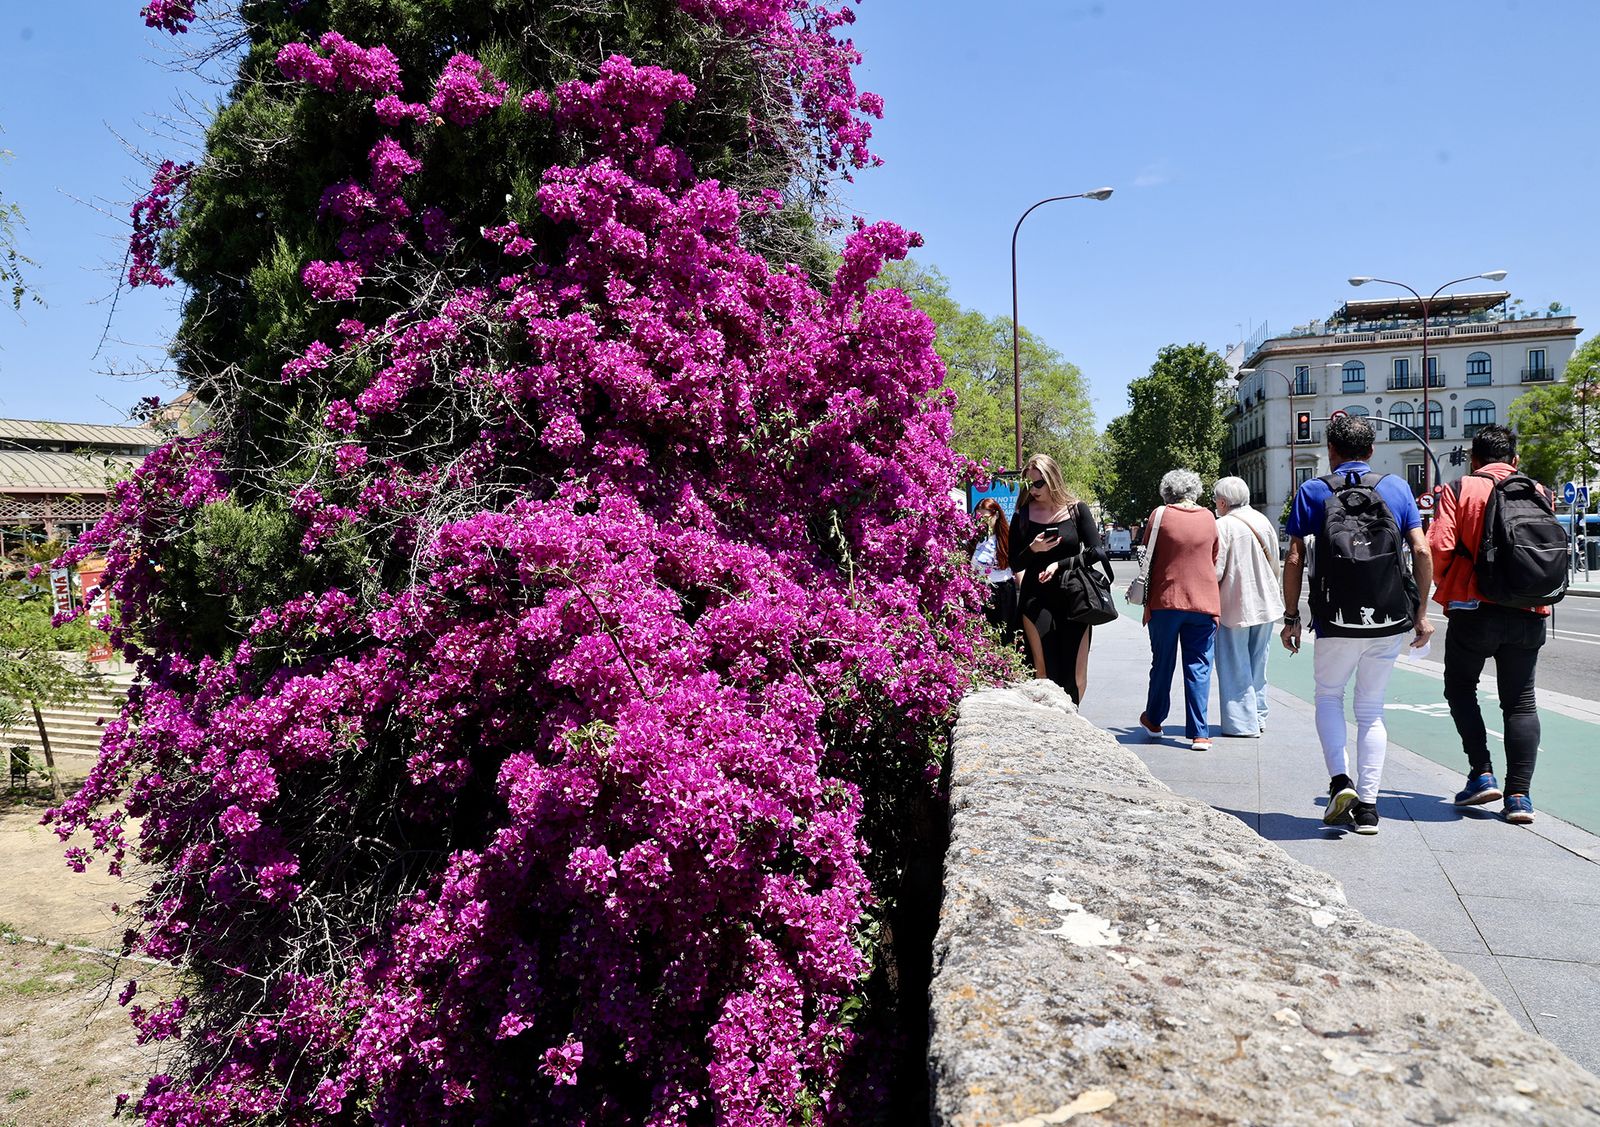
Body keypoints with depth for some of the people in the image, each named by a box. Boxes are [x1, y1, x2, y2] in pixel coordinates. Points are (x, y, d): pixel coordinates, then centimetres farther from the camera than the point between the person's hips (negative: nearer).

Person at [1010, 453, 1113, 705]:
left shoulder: (1077, 510, 2)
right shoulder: (1024, 514, 4)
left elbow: (1096, 552, -4)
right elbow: (1015, 564, 5)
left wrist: (1060, 564, -13)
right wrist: (1033, 549, -14)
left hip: (1072, 599, 0)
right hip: (1037, 599, 0)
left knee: (1076, 676, 0)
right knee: (1044, 672, -3)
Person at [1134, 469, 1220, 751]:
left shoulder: (1160, 515, -2)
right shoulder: (1208, 518, 5)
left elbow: (1147, 559, 3)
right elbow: (1215, 560, 14)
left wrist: (1146, 602, 12)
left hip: (1165, 601, -1)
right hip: (1203, 602, 1)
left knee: (1162, 664, 12)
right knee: (1198, 667, 3)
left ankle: (1153, 720, 26)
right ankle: (1199, 733, 1)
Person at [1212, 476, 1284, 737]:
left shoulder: (1223, 526, -15)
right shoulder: (1263, 522, 7)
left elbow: (1215, 571, -17)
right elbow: (1275, 566, 14)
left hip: (1234, 607, -7)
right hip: (1265, 604, 7)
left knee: (1235, 667, 2)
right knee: (1258, 664, 16)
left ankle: (1242, 723, 3)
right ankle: (1258, 717, 24)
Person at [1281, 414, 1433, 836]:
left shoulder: (1312, 492, 1)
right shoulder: (1396, 487, 7)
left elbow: (1294, 559, -4)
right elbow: (1422, 552, -1)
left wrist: (1291, 617, 3)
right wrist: (1421, 612, 6)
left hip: (1337, 621, -2)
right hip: (1390, 621, 2)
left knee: (1328, 696, 19)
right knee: (1371, 710, 13)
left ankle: (1340, 780, 0)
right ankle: (1367, 807, 11)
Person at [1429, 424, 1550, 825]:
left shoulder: (1459, 490, -4)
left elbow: (1438, 548, -13)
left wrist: (1450, 582, 6)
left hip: (1474, 608, -3)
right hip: (1528, 613, 3)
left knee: (1460, 687, 16)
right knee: (1520, 702, 9)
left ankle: (1481, 774, 7)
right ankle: (1519, 795, 3)